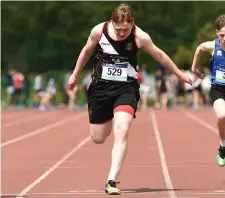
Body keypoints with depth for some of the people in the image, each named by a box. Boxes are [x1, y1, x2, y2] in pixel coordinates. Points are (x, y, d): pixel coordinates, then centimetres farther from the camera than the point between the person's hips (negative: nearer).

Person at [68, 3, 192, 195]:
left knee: (121, 132, -23)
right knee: (98, 138, 9)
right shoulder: (99, 31, -10)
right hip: (100, 86, 2)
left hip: (126, 87, -2)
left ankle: (112, 181, -22)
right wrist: (75, 75, 19)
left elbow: (159, 55, 4)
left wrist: (179, 74, 15)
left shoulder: (140, 37, -13)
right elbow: (87, 51, 10)